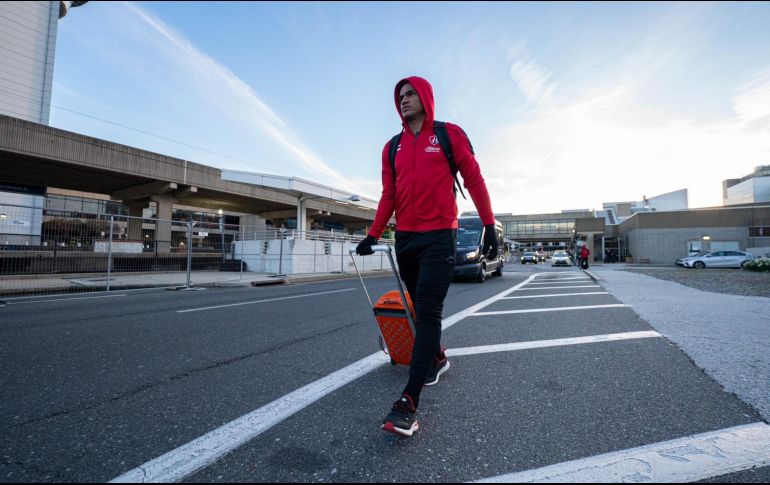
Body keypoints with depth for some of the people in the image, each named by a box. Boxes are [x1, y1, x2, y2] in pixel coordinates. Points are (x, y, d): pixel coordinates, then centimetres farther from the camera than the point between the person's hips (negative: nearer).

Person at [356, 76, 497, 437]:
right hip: (405, 239, 5)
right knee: (421, 309, 13)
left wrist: (489, 226, -2)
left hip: (438, 237, -5)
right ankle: (436, 358, 38)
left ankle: (409, 402, -11)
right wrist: (373, 235, 6)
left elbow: (474, 180, 3)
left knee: (428, 312, -11)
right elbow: (389, 195, 14)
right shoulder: (392, 147, 15)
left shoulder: (450, 134, 3)